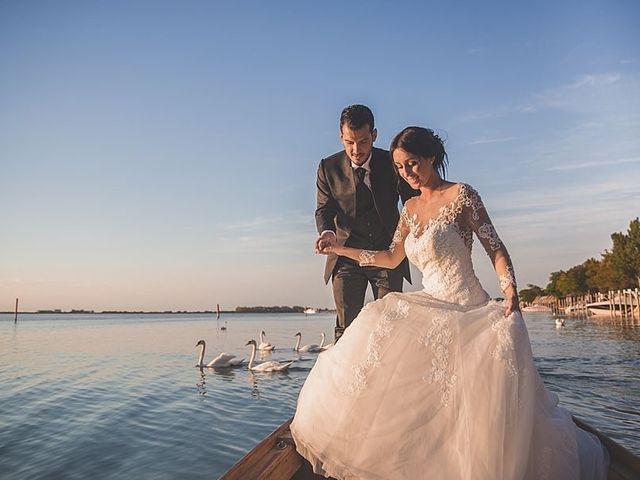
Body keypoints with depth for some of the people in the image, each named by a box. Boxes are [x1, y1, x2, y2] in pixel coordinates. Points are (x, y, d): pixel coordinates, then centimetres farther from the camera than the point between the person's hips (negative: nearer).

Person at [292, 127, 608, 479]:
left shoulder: (461, 195, -7)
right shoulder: (411, 208, 13)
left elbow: (495, 248, -10)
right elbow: (391, 258, 19)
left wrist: (510, 290, -27)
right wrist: (340, 249, 14)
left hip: (466, 309, -6)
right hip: (432, 308, 7)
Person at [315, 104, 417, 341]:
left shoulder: (393, 163, -7)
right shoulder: (329, 167, -4)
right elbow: (324, 208, -3)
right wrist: (327, 232, -27)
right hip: (346, 256, 1)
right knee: (346, 327, 1)